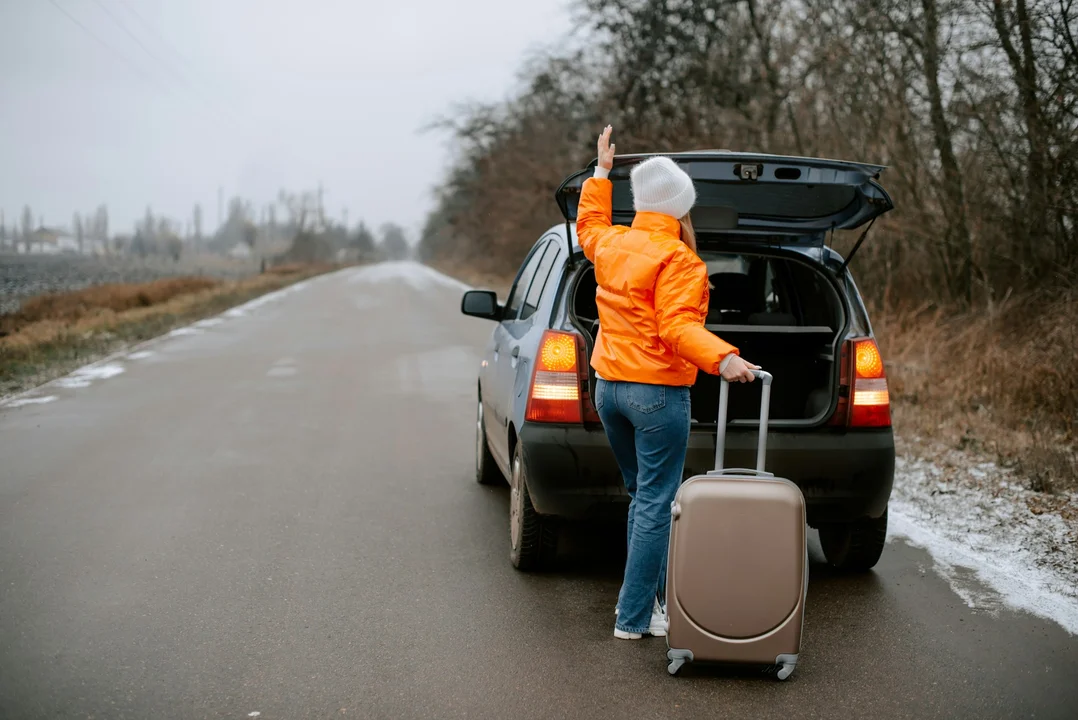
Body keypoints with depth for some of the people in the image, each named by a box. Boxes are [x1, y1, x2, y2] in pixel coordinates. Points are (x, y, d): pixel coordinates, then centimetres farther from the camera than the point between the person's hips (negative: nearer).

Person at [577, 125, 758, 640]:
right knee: (655, 505, -2)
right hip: (656, 394, -8)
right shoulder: (679, 260, -15)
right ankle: (635, 616, 0)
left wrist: (602, 171, 39)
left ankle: (648, 596, 25)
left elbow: (588, 224, 31)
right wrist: (722, 359, -38)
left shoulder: (612, 243, 8)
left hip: (609, 387, 8)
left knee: (644, 496, 20)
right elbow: (679, 326, -26)